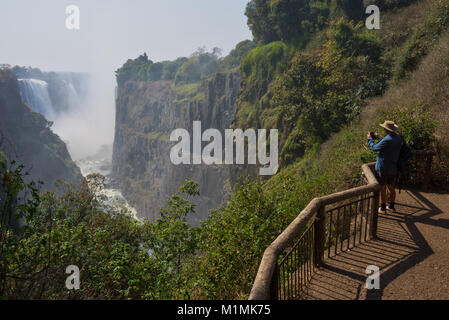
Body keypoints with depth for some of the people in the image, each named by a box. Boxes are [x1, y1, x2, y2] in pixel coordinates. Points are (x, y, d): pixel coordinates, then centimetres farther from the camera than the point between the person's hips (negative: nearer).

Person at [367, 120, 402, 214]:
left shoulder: (387, 140, -26)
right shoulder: (398, 138, 0)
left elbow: (374, 147, -14)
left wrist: (370, 139, 3)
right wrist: (378, 138, 19)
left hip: (383, 169, -8)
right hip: (393, 168, 8)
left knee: (382, 189, 5)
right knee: (391, 188, 19)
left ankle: (383, 208, 15)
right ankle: (391, 206, 32)